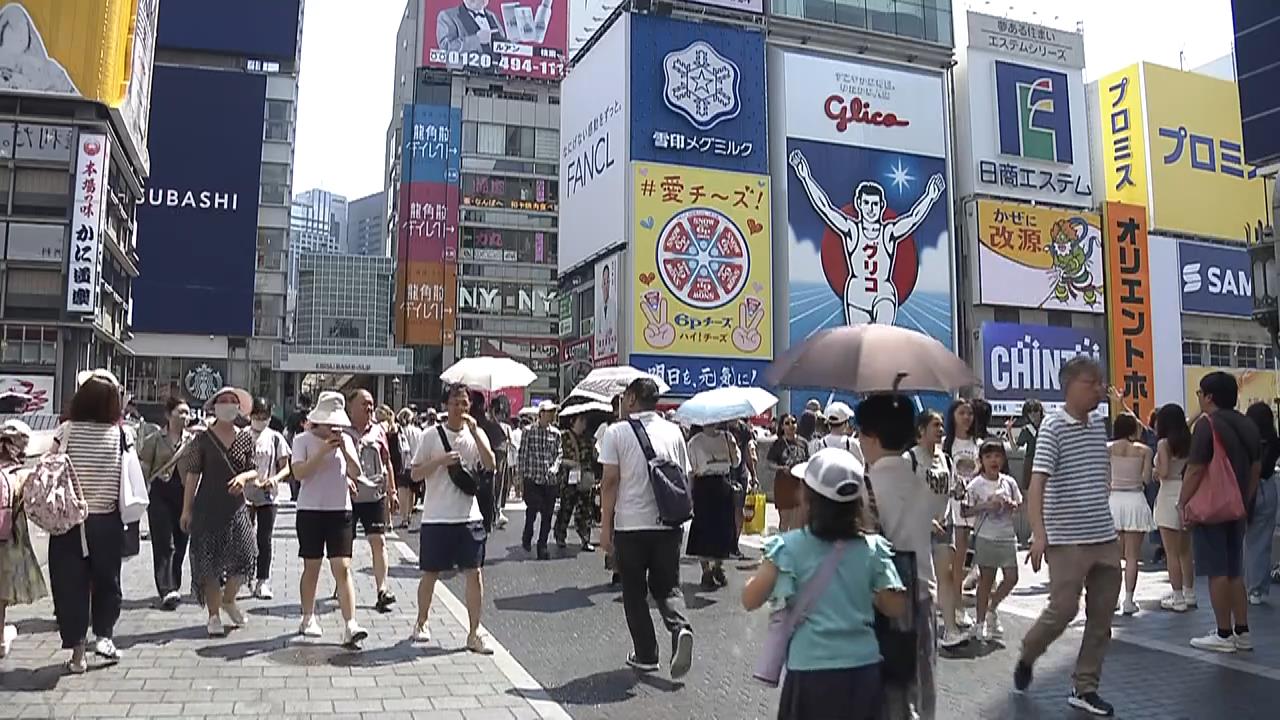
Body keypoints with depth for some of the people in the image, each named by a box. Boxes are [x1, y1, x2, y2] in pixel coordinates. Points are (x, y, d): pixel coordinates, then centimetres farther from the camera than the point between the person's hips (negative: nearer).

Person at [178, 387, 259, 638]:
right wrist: (187, 509, 0)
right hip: (208, 507, -2)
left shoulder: (246, 438, 6)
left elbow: (254, 471, 8)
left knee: (245, 554, -6)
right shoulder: (203, 439, 0)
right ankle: (214, 615, 13)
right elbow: (192, 475, 1)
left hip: (236, 506, 2)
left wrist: (244, 476, -15)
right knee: (209, 562, 1)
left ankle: (229, 599, 22)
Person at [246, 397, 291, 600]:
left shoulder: (275, 438, 3)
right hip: (245, 494, 0)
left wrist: (275, 478, -16)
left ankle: (263, 582, 7)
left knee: (264, 539, 1)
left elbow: (285, 467, 4)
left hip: (268, 496, 0)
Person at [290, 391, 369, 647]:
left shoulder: (346, 440, 8)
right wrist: (323, 451, -20)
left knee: (343, 568, -6)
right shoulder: (303, 440, -1)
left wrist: (344, 450, -12)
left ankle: (350, 626, -12)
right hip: (310, 510, -1)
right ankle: (308, 618, 27)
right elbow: (299, 472, -13)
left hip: (340, 510, 2)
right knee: (311, 567, 10)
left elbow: (355, 473, 2)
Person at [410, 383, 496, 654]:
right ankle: (421, 623, 33)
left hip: (469, 516, 2)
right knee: (430, 573, 11)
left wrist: (474, 431, -15)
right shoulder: (432, 435, -1)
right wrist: (441, 461, -16)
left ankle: (474, 633, 5)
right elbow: (415, 474, -1)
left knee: (474, 573, -2)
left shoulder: (476, 434, 5)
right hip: (436, 517, -1)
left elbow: (491, 465, -10)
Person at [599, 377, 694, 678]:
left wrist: (606, 527, -3)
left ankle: (645, 655, 16)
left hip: (630, 524, -3)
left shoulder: (616, 432, -5)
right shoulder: (673, 431, 7)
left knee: (634, 591, 12)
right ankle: (680, 628, -12)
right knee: (667, 586, 15)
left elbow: (610, 482, -8)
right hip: (668, 523, 3)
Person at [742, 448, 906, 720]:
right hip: (864, 667, 3)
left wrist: (769, 563, 8)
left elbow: (750, 600, -7)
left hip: (811, 671, -3)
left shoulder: (789, 547, -12)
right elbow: (897, 608, -1)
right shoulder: (873, 548, -5)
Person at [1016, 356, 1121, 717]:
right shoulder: (1053, 427, -12)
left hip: (1106, 538, 7)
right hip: (1067, 539, -7)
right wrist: (1039, 534, -30)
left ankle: (1084, 688, 20)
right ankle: (1026, 656, 23)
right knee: (1063, 609, -4)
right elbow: (1036, 483, -20)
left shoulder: (1100, 425, 9)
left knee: (1101, 616, 8)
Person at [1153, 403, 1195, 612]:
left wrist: (1156, 471, 1)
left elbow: (1164, 471, -19)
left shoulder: (1164, 443, -12)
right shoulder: (1189, 441, 5)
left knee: (1171, 553, 0)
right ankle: (1189, 594, 25)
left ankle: (1178, 598, 3)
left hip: (1170, 495, -7)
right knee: (1186, 551, 17)